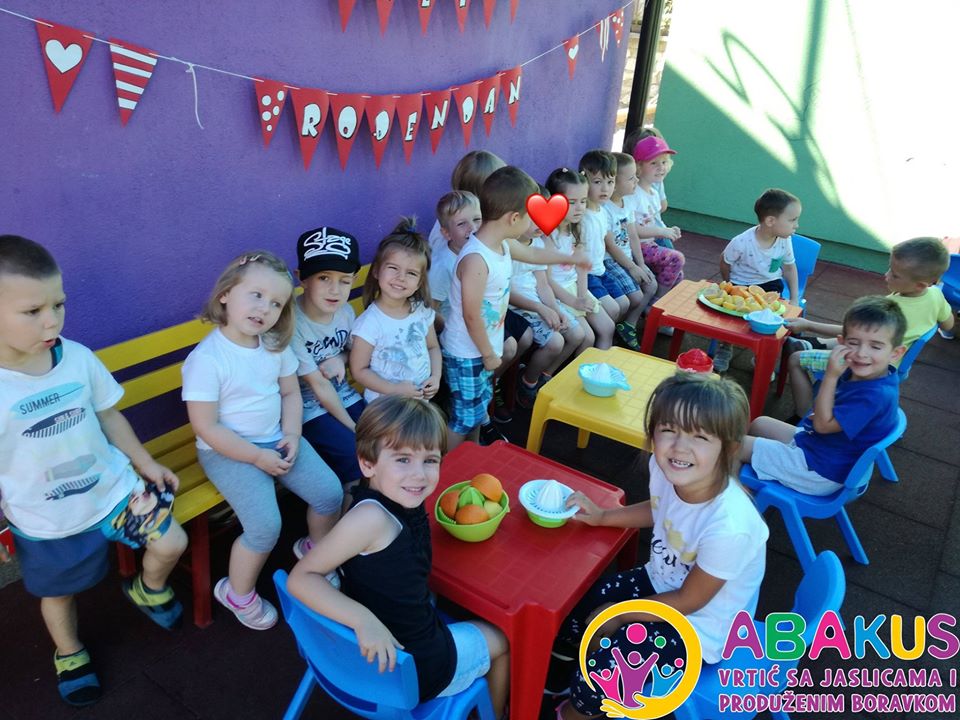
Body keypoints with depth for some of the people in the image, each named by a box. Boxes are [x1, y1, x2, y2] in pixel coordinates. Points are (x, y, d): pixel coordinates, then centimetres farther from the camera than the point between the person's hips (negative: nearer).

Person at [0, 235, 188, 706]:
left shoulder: (78, 358, -14)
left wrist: (145, 463, 6)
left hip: (113, 487, 2)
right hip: (46, 521, -2)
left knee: (171, 544, 0)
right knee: (58, 591, 20)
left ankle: (147, 590, 36)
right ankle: (69, 654, 52)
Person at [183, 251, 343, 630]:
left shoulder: (276, 346, -1)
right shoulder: (206, 358, -20)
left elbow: (291, 392, 9)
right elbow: (206, 427, -20)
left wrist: (292, 435, -8)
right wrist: (257, 456, -18)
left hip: (277, 440, 6)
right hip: (228, 452, -6)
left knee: (330, 493, -4)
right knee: (265, 525, -21)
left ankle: (314, 547, 30)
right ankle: (238, 593, 10)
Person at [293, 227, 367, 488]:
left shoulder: (345, 311, -7)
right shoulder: (292, 323, -25)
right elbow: (319, 386, -19)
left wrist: (341, 359, -11)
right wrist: (354, 428, -14)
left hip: (343, 396, 6)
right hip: (308, 408, -6)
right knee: (356, 455, -23)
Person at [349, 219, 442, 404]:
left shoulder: (423, 311, -7)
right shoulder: (370, 322, -21)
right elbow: (359, 370, -15)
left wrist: (436, 376, -7)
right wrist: (394, 390, -20)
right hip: (385, 406, -5)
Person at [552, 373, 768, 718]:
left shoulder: (729, 526, -38)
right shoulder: (666, 470, -21)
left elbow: (688, 601, -21)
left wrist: (619, 615, -12)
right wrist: (602, 516, 2)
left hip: (699, 625, -6)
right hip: (661, 582, 7)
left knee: (605, 664, -14)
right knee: (576, 603, 6)